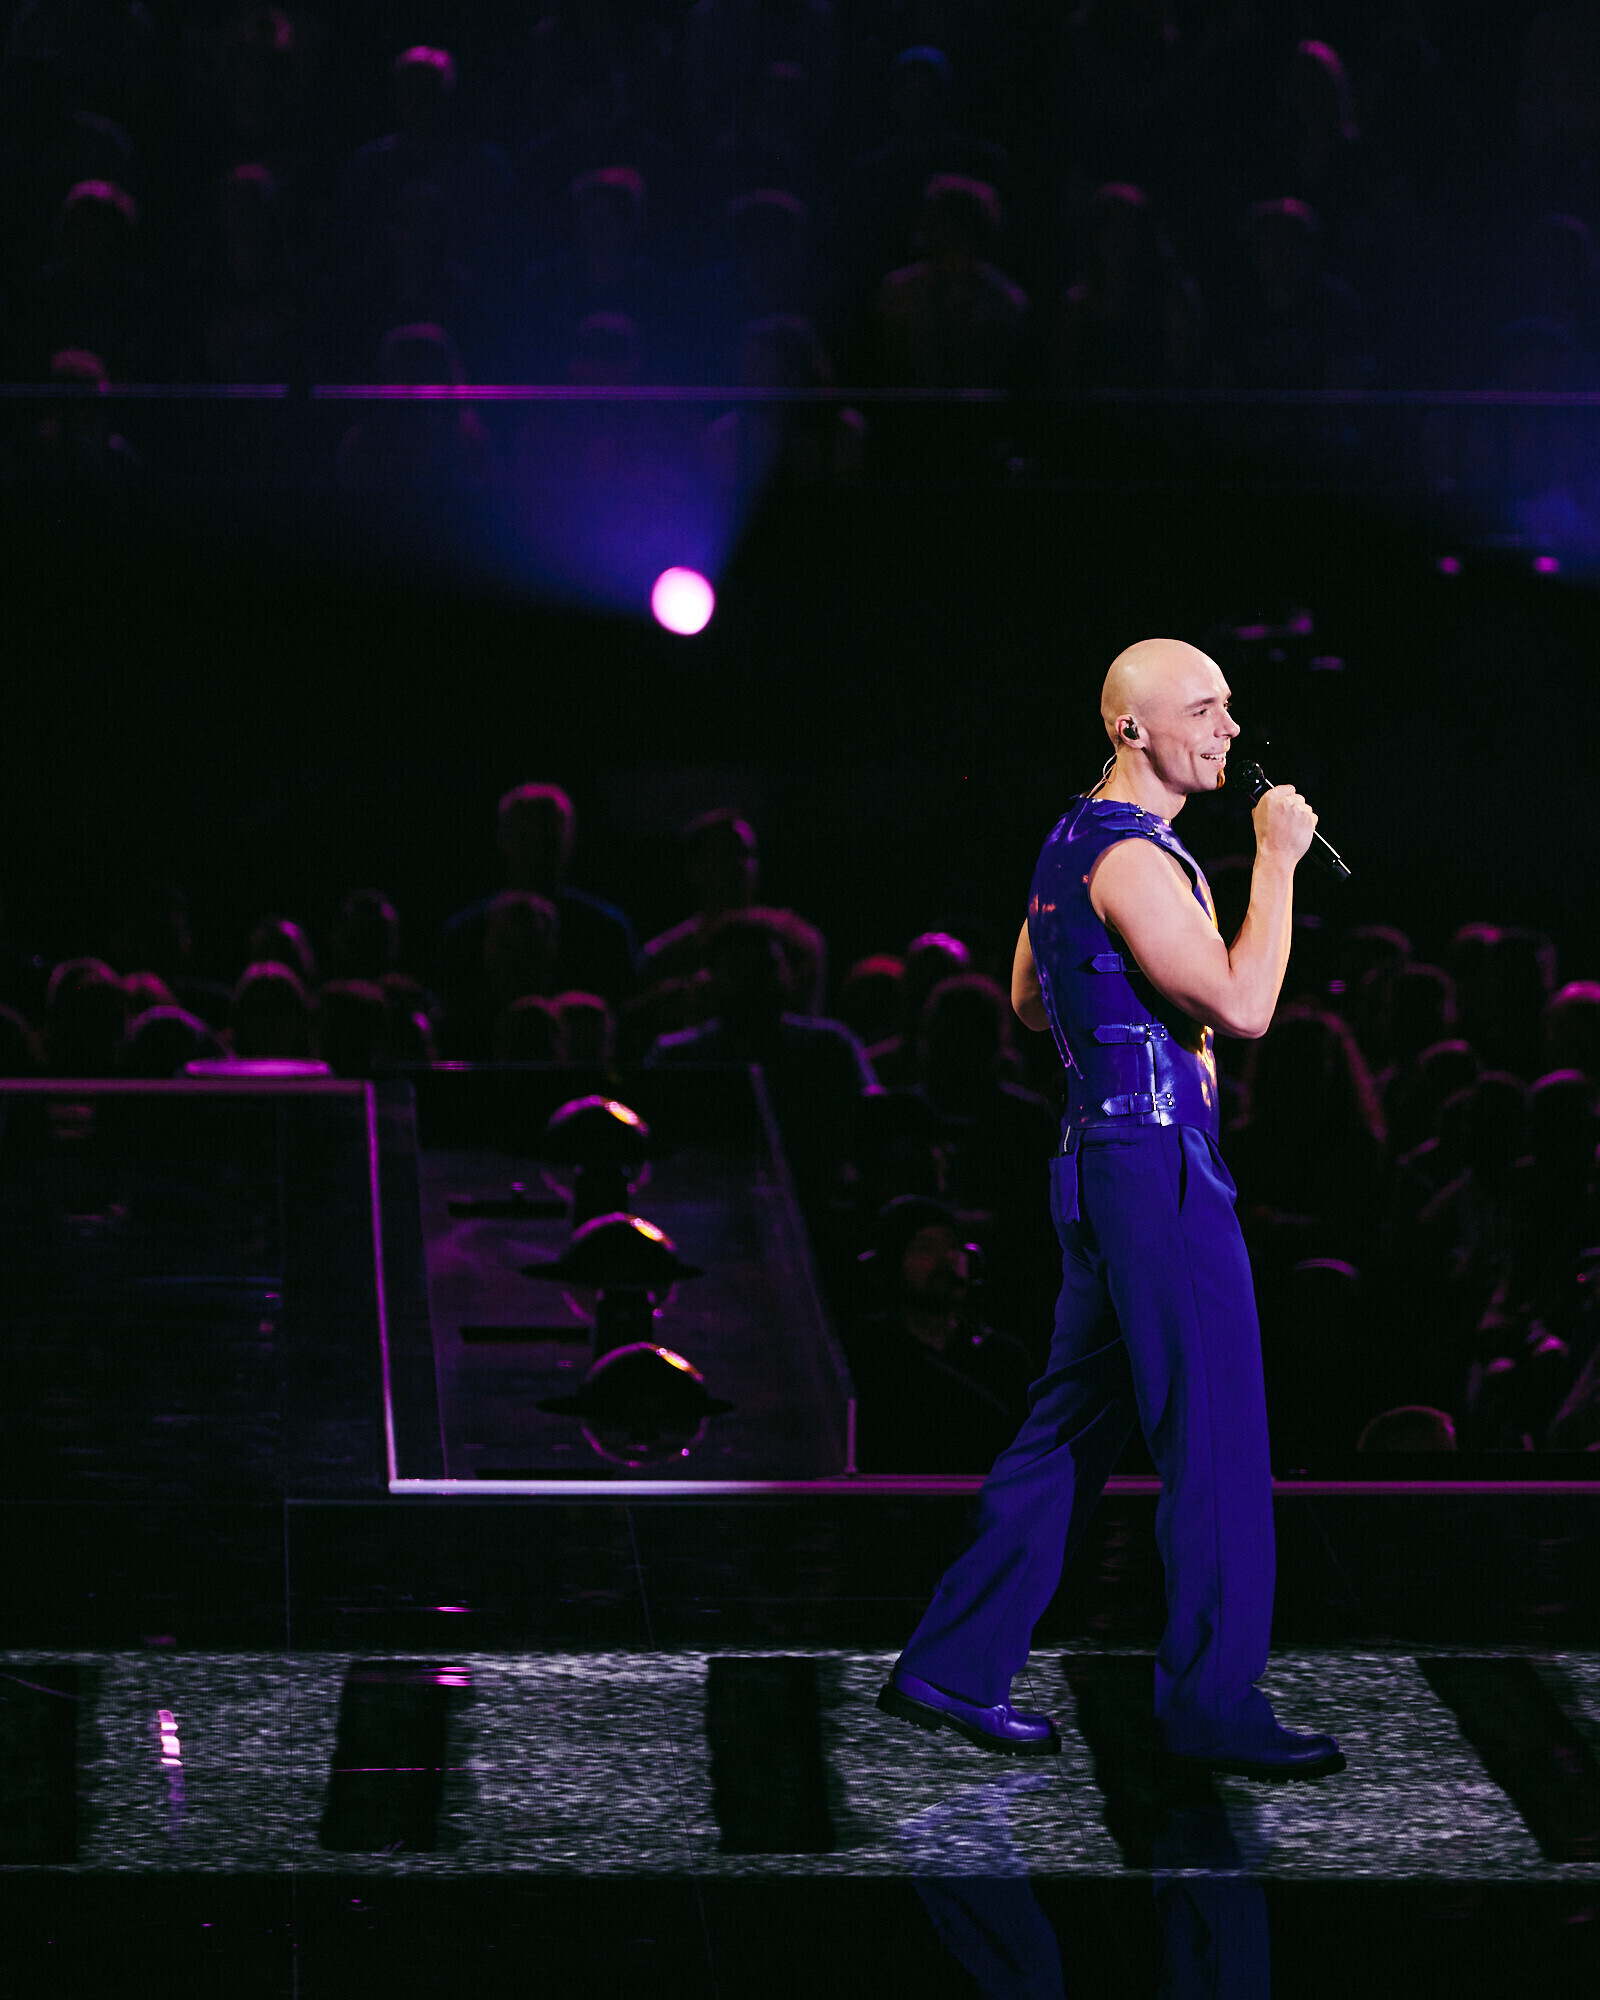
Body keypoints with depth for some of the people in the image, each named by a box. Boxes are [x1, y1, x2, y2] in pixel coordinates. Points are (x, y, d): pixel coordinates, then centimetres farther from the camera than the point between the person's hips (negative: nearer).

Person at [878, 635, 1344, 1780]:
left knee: (1075, 1427, 13)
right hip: (1159, 1163, -10)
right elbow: (1244, 1007, -23)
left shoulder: (1076, 841, 17)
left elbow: (1031, 1001, 29)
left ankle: (954, 1667, 15)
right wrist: (1275, 860, -16)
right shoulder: (1133, 859, -16)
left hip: (1103, 1160, 10)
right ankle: (1214, 1705, -3)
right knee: (1218, 1439, -6)